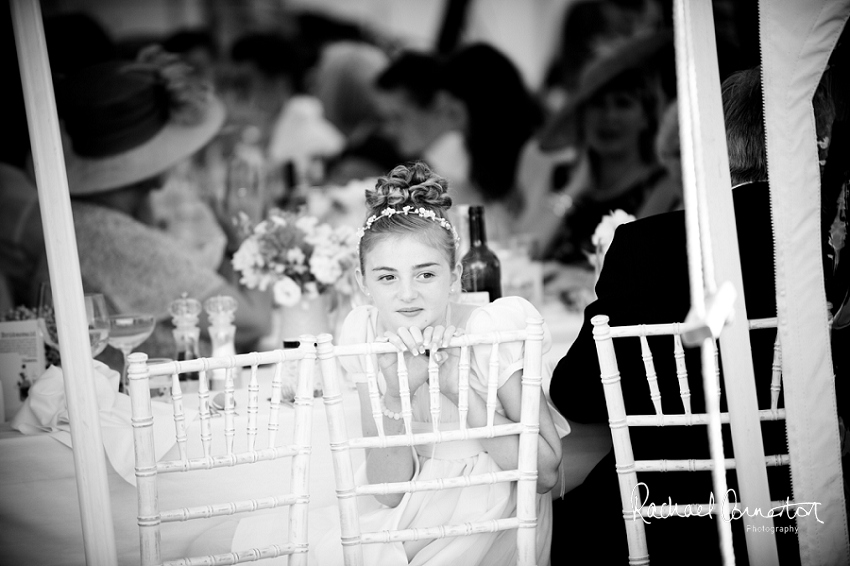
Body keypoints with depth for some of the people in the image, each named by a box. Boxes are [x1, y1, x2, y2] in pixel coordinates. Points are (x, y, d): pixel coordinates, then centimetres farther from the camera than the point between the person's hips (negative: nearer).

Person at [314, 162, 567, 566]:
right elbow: (388, 489, -11)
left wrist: (456, 387, -27)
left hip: (495, 518, -3)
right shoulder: (365, 334, -9)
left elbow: (545, 473, -17)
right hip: (415, 508, 3)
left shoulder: (494, 330, -18)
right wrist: (395, 393, -28)